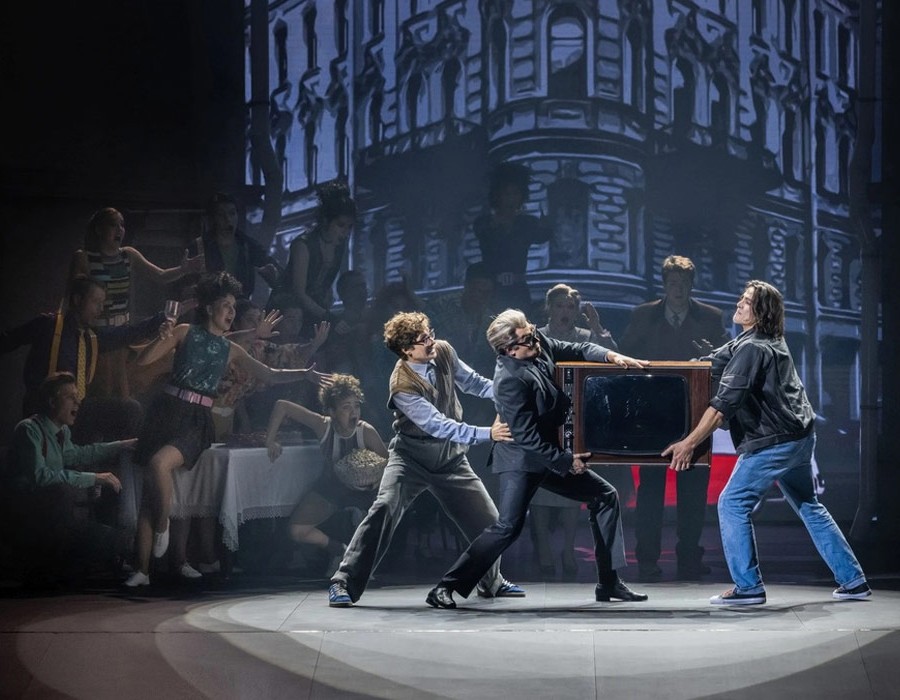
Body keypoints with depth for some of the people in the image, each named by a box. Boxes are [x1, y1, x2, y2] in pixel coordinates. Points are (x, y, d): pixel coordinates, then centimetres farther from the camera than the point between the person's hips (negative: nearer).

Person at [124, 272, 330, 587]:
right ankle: (143, 570, 1)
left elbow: (269, 375, 15)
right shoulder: (185, 332, 7)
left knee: (159, 463, -32)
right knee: (149, 489, -4)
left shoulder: (230, 350, 14)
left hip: (196, 422, 0)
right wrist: (161, 338, -16)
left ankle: (163, 524, -7)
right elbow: (143, 360, 2)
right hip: (167, 411, 0)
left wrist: (304, 374, 3)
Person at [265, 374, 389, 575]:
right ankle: (339, 550, 15)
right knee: (296, 530, -12)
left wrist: (375, 479, -43)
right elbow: (282, 406, -18)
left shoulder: (366, 432, -26)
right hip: (329, 487, 1)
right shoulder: (323, 426, -24)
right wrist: (270, 440, -17)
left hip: (362, 489, -1)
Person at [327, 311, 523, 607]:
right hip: (411, 457, -5)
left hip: (450, 457, 5)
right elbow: (438, 426, -29)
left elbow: (472, 382, 9)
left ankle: (491, 580, 32)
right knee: (385, 510, -25)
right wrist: (486, 433, -35)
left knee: (487, 520, 5)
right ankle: (345, 584, -17)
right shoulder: (403, 386, -26)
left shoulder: (444, 352, -8)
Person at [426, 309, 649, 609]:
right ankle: (445, 588, -12)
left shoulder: (539, 342, -3)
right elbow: (526, 437, -24)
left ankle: (609, 582, 16)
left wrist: (612, 356, -8)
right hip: (522, 460, -9)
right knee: (509, 526, -20)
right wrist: (566, 461, -18)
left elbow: (578, 350, 10)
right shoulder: (509, 380, -26)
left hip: (552, 455, 9)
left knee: (605, 496, 10)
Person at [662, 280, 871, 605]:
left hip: (774, 442, -10)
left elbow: (725, 402, -24)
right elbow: (713, 363, 19)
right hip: (799, 437, 10)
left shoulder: (752, 348, -17)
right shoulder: (771, 341, 14)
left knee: (732, 504, -3)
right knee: (809, 507, 19)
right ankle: (853, 581, 21)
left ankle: (748, 587, -2)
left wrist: (689, 443, -24)